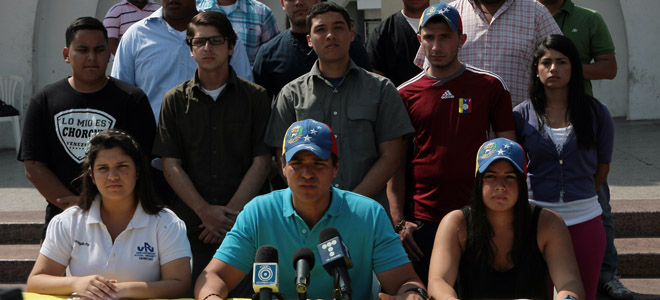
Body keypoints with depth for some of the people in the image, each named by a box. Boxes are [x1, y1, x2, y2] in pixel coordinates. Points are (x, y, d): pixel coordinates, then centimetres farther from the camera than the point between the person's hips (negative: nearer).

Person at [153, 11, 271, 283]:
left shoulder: (255, 97, 6)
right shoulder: (175, 100, 9)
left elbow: (261, 163, 1)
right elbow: (171, 166, 3)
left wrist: (230, 214, -8)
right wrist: (205, 212, -9)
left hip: (243, 225, -1)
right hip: (190, 227, 1)